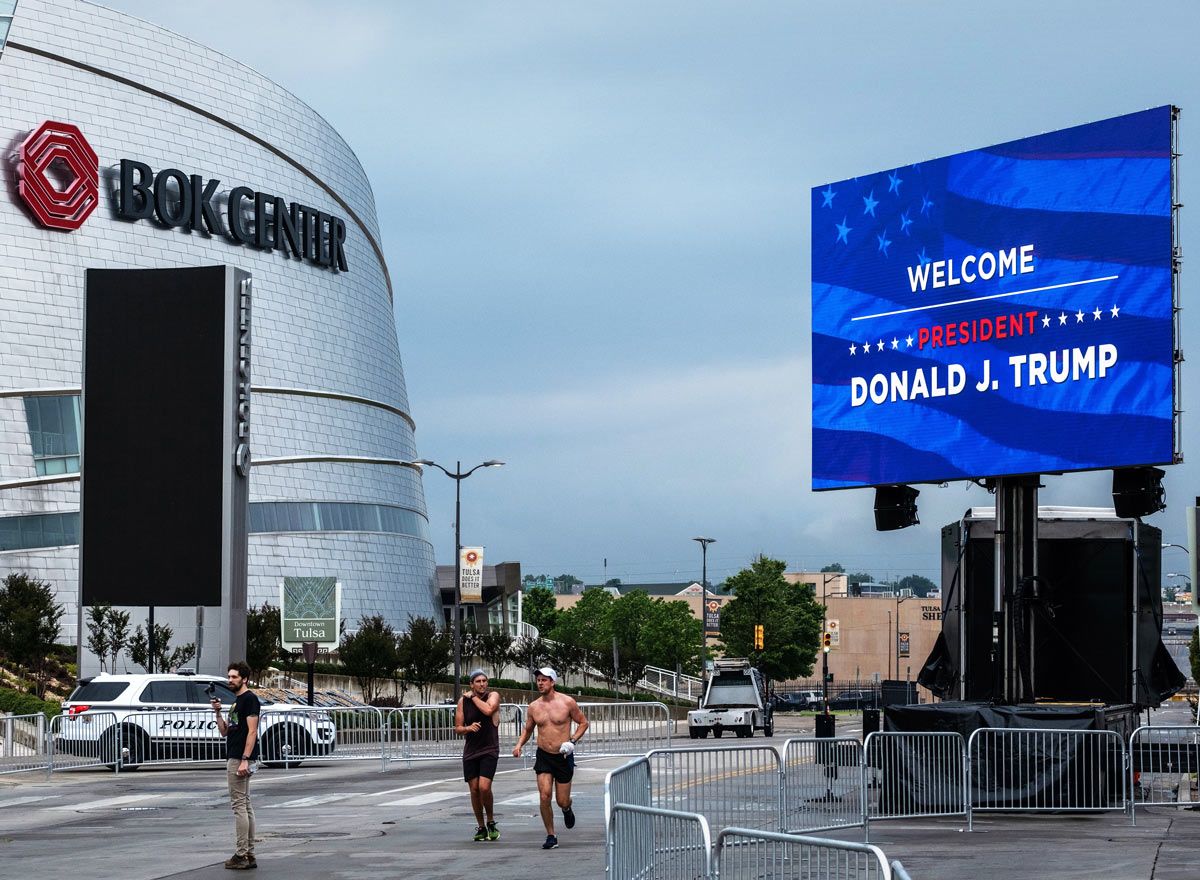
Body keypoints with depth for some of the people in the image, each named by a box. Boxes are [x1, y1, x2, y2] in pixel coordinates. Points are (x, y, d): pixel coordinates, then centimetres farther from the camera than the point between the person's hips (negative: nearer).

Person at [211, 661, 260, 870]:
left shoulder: (249, 699, -10)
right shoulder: (237, 701, 20)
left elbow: (252, 731, -18)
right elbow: (224, 731, 20)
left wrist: (244, 760, -24)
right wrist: (218, 712, 5)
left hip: (241, 759, -10)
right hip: (233, 758, 10)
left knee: (239, 805, -10)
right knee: (245, 805, 9)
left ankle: (241, 855, -11)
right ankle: (249, 854, 11)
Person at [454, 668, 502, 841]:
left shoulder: (493, 696, -4)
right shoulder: (463, 701, 4)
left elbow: (488, 710, -26)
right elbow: (457, 728, 6)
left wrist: (473, 697, -12)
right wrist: (468, 728, -15)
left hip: (489, 750, -3)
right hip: (470, 751, 3)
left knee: (484, 787, -17)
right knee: (474, 790, 4)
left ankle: (491, 822, 5)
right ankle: (481, 827, 18)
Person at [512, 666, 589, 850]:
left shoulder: (567, 702, -7)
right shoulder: (533, 707, 3)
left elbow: (583, 722, 4)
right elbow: (528, 729, 17)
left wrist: (572, 741, -11)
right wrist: (519, 745, -2)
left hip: (563, 757, -2)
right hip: (543, 756, 2)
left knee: (562, 801, 2)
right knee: (544, 795, -13)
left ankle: (567, 809, 42)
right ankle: (551, 836, -1)